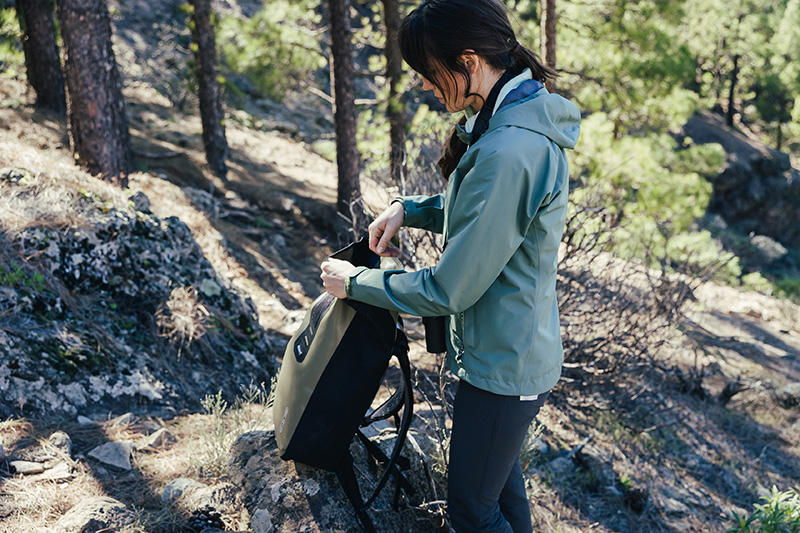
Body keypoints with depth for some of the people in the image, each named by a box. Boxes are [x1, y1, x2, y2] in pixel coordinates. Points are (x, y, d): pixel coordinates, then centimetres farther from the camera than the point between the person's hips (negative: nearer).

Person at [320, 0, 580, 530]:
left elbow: (448, 291, -25)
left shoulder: (507, 153, -32)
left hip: (503, 365, -10)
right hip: (521, 352, 10)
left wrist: (356, 282, -11)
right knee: (503, 478, 27)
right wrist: (411, 209, 4)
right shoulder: (523, 113, 1)